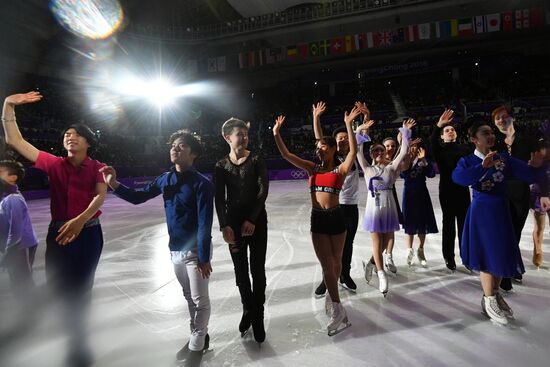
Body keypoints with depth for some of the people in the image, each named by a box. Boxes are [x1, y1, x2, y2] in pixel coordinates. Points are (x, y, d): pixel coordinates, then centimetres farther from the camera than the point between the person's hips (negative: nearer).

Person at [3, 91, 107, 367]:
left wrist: (80, 220, -32)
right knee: (57, 287, 4)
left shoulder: (97, 168, -2)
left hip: (88, 234, -2)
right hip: (58, 233, 2)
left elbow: (100, 197, -17)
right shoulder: (54, 164, 4)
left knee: (80, 290, 8)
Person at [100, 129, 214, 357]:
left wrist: (204, 258, -19)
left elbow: (204, 223, -20)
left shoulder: (201, 184, -18)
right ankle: (199, 336, 39)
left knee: (200, 300, 8)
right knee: (189, 297, 21)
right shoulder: (165, 180, 2)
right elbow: (137, 197, 8)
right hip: (175, 250, 7)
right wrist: (114, 185, -9)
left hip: (195, 250, -7)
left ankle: (196, 346, 26)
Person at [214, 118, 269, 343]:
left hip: (256, 222, -2)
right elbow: (219, 198, -1)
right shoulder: (221, 166, 2)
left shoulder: (256, 161, -3)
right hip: (233, 223, 2)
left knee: (257, 271, 1)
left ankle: (258, 316, 15)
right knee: (240, 271, 11)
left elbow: (263, 191, -10)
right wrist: (224, 225, -13)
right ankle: (248, 309, 30)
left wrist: (252, 220, -17)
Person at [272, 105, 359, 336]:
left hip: (336, 218, -2)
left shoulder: (341, 169, -3)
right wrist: (277, 134, -8)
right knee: (326, 265, 2)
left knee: (336, 261, 15)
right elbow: (286, 155, 0)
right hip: (317, 219, 2)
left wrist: (348, 125, -26)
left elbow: (354, 151, -20)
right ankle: (338, 311, 13)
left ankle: (331, 295, 36)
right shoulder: (312, 168, 5)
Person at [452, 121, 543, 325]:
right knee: (487, 254, 3)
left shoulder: (504, 158, 4)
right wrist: (483, 166, -35)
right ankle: (489, 301, 21)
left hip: (501, 211, 5)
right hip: (482, 212, -5)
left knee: (503, 253, 14)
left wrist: (534, 166, -22)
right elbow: (457, 177, -29)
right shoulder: (468, 161, -7)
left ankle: (495, 293, 35)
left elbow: (530, 176, -3)